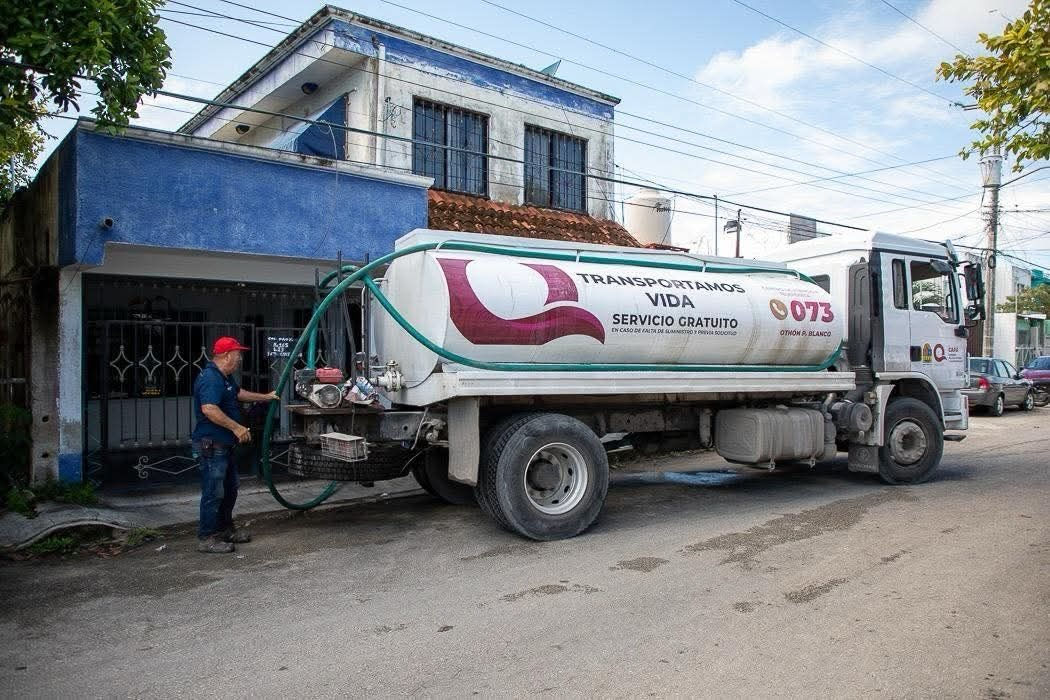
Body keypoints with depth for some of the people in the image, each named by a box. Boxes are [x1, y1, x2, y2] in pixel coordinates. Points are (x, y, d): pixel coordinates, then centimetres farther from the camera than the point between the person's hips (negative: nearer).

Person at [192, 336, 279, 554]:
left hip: (224, 445, 11)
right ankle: (206, 539, 5)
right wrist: (237, 427, -28)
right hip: (211, 444, -11)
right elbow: (209, 409, -32)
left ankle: (225, 529, 32)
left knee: (230, 488, 19)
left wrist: (266, 397, 40)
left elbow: (238, 393, 33)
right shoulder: (210, 378, -20)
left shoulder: (225, 377, 14)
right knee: (214, 492, -4)